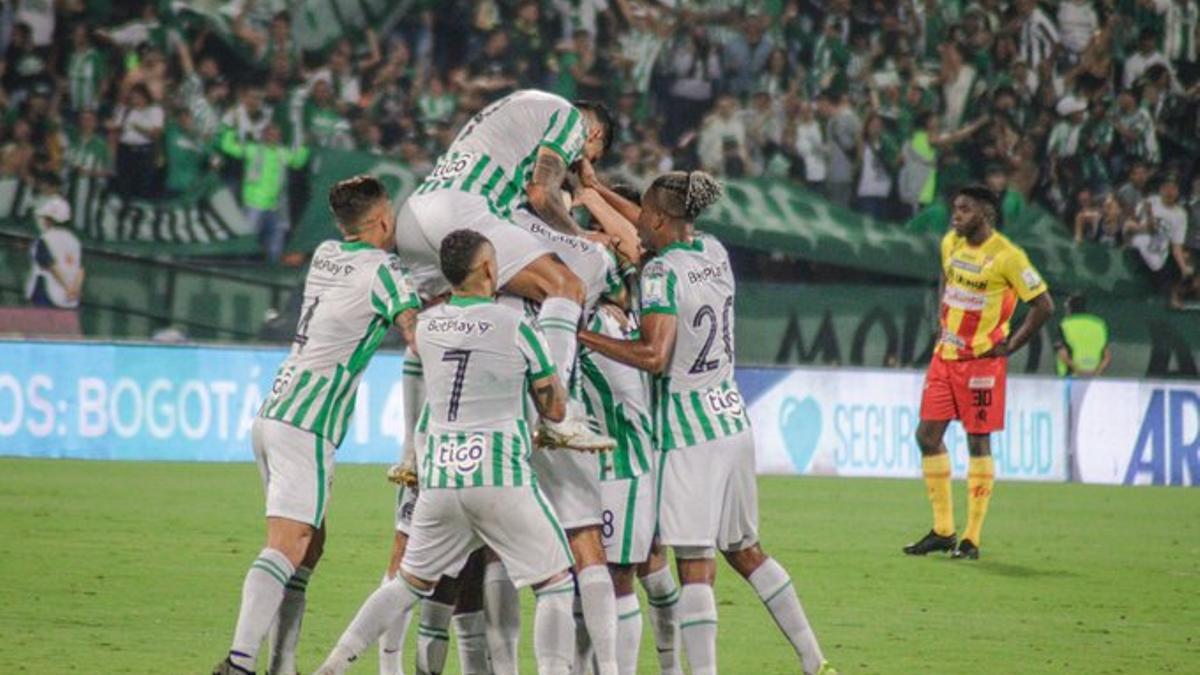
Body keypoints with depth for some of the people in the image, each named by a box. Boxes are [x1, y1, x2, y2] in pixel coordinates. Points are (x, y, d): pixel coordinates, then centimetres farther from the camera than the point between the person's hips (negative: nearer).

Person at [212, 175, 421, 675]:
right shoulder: (380, 271, -7)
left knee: (309, 545, 13)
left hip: (274, 414, 9)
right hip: (305, 427, -9)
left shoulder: (326, 255, 16)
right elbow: (416, 331, -20)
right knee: (287, 546, -16)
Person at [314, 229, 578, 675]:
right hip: (502, 478, -5)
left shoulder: (427, 325, 7)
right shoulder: (515, 326, -6)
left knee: (410, 583, 20)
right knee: (556, 584, 6)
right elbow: (555, 409, 2)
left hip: (439, 477, 5)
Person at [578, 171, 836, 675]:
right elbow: (668, 239, 27)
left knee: (695, 564, -7)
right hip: (732, 420, 8)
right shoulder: (715, 252, 7)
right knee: (745, 550, 17)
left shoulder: (661, 272, -15)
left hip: (689, 429, -8)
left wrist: (582, 336, -20)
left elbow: (654, 355, -24)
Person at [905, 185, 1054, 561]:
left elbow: (1044, 306, -11)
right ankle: (943, 531, 14)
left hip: (981, 360, -7)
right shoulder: (950, 244, 6)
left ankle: (971, 539, 1)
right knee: (928, 435, 4)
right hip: (945, 356, 7)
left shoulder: (1006, 256, -15)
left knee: (978, 442, -3)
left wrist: (1010, 346, -10)